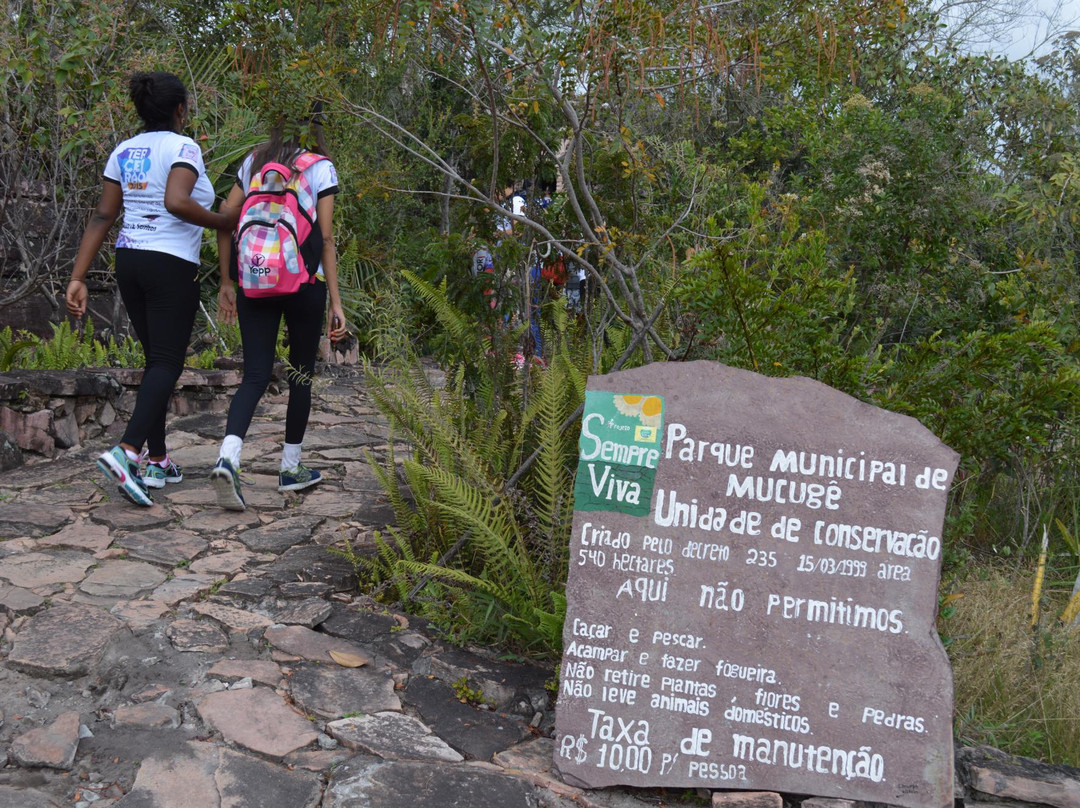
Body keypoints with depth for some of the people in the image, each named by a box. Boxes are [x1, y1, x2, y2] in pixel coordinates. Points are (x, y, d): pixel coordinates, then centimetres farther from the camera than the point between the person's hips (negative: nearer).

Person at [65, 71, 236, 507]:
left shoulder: (123, 151, 12)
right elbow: (176, 202, -26)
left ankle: (157, 461, 18)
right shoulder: (183, 147, -7)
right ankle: (125, 451, -22)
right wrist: (224, 223, -11)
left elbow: (101, 217, 8)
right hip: (172, 265, -7)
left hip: (129, 260, 7)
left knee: (156, 360, 15)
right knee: (167, 363, -5)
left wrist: (78, 278, 6)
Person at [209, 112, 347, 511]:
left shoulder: (254, 161, 11)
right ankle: (291, 467, 20)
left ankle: (227, 457, -19)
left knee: (255, 376, 3)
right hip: (304, 283, -3)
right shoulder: (321, 168, -1)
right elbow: (325, 238, -7)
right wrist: (335, 302, -6)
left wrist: (226, 283, 12)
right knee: (301, 374, 11)